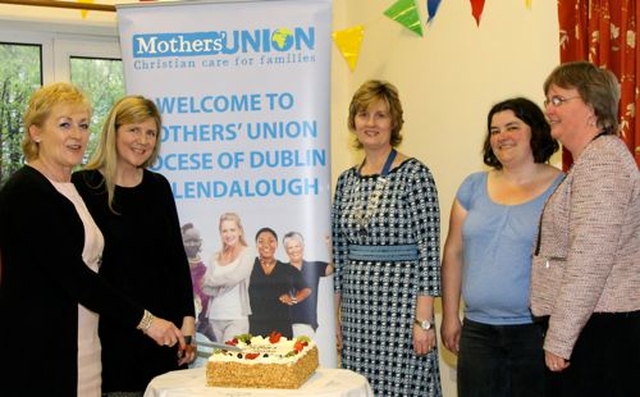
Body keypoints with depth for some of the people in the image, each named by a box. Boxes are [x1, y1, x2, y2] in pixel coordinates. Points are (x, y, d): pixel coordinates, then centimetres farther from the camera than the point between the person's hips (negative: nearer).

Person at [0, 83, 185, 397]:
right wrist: (144, 320, -14)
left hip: (79, 352, 8)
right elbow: (71, 274, -18)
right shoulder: (25, 192, -12)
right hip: (36, 352, -8)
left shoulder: (71, 189, 15)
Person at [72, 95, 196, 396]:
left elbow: (177, 256, 10)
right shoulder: (84, 186, -4)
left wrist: (188, 319, 2)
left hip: (164, 326, 4)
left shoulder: (158, 187, 8)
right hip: (109, 331, -4)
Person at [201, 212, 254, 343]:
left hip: (237, 318, -4)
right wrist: (224, 282, -12)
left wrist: (210, 280, 2)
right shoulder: (217, 257, 13)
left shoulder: (247, 253, 1)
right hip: (214, 317, 5)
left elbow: (234, 277, -12)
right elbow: (206, 288, 5)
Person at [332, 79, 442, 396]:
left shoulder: (415, 175, -7)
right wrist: (334, 315, 11)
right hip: (355, 310, 6)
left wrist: (424, 319, -14)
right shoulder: (346, 180, 9)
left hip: (400, 303, -5)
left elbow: (429, 251, -10)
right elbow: (339, 252, 13)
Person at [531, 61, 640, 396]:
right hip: (592, 326, 10)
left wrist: (559, 338, -18)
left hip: (599, 328, -10)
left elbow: (590, 260, -20)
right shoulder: (591, 159, 19)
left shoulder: (601, 160, -13)